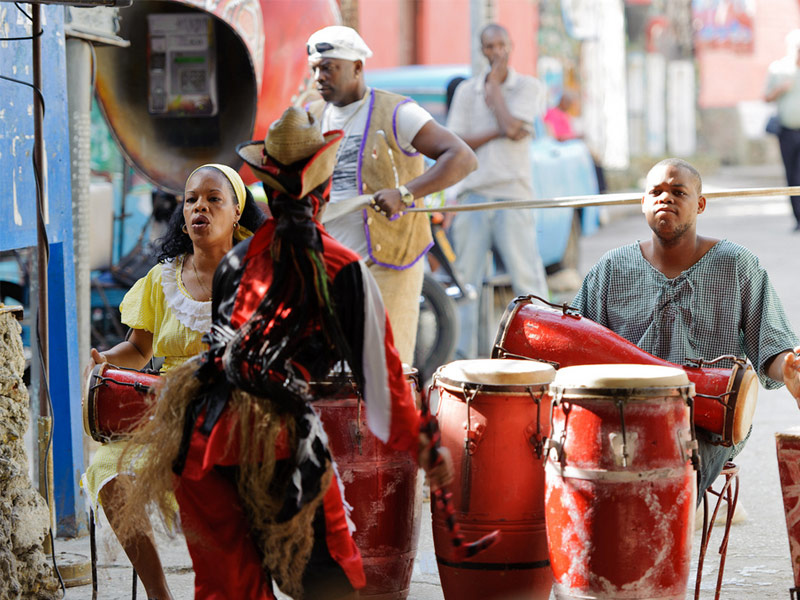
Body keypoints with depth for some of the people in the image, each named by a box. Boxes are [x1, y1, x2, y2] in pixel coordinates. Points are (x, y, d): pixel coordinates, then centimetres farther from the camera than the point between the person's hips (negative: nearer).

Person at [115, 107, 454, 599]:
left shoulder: (236, 262, 11)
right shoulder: (345, 271, -1)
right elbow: (377, 366, 3)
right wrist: (418, 443, 13)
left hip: (204, 428, 4)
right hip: (280, 433, -4)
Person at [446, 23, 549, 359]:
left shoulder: (529, 88, 4)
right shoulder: (466, 91, 11)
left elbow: (512, 127, -13)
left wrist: (494, 85, -3)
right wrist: (497, 132, -11)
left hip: (512, 193, -3)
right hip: (473, 193, 3)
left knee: (527, 274, -7)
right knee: (465, 277, 3)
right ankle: (462, 354, 8)